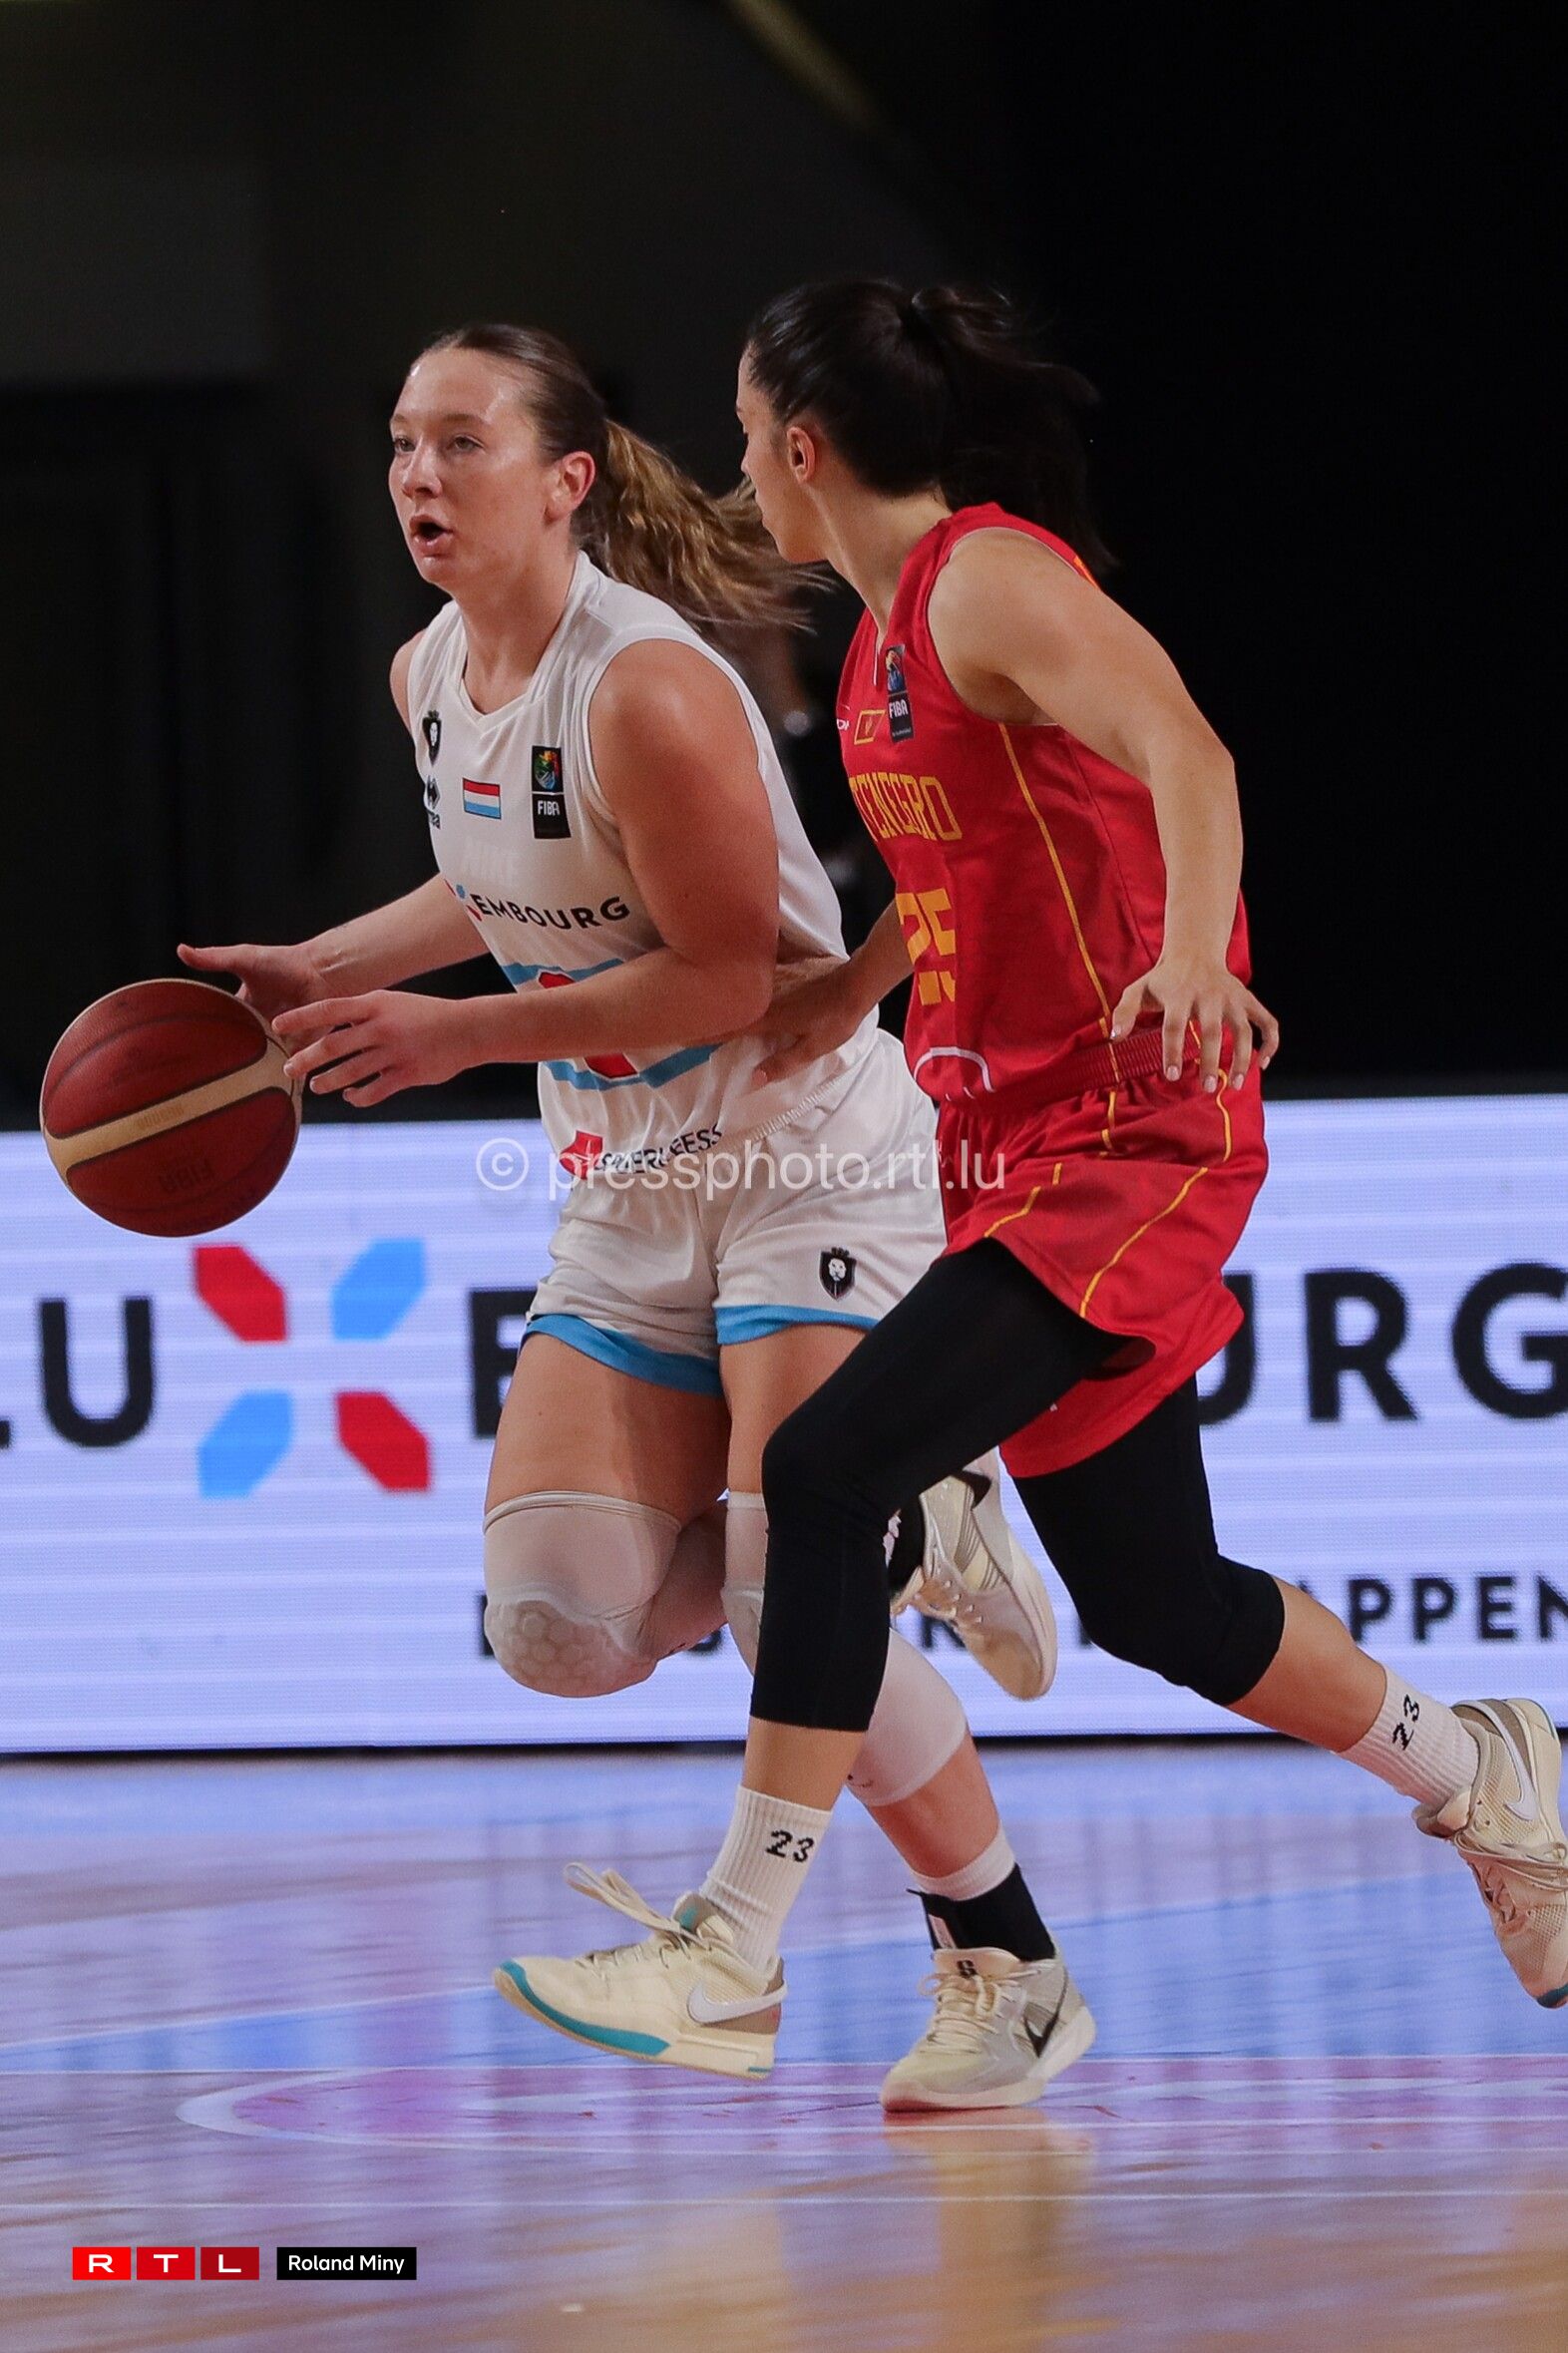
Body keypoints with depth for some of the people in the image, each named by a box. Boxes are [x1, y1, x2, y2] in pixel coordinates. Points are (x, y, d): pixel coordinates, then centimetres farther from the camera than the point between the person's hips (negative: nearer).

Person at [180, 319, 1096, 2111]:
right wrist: (320, 971, 11)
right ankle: (897, 1527, 19)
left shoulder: (647, 690, -21)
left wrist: (454, 1035, -21)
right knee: (557, 1629, -6)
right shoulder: (430, 678, 5)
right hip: (632, 1193, 8)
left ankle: (1015, 1976, -3)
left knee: (793, 1612, -20)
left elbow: (731, 973, -20)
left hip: (811, 1161, -8)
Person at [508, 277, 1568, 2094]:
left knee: (826, 1473, -20)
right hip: (1008, 1146, 10)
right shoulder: (890, 629, 14)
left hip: (1124, 1146, -10)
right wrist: (856, 984, 21)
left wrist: (1192, 946, -47)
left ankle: (734, 1946, -18)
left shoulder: (996, 580, -14)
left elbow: (1184, 752, -30)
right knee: (1152, 1597, 13)